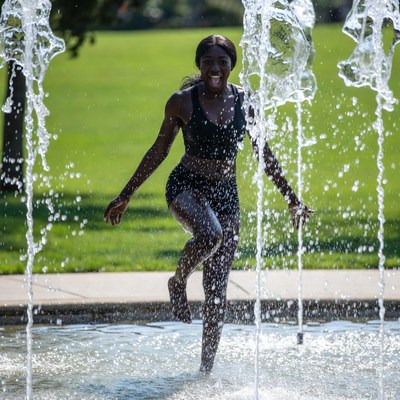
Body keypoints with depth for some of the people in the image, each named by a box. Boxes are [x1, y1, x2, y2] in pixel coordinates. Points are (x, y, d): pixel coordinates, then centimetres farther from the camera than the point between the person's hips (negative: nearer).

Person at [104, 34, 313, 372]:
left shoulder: (245, 101, 2)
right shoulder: (182, 101, -4)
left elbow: (265, 155, 11)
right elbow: (159, 151, 6)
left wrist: (292, 200, 12)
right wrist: (125, 196, 8)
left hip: (226, 194, 3)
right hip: (186, 186, -3)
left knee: (217, 288, 0)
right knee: (210, 234, -37)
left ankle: (207, 366, 9)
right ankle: (178, 281, -5)